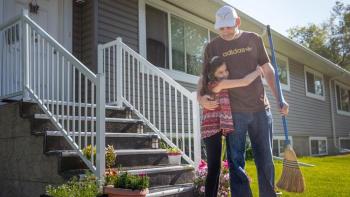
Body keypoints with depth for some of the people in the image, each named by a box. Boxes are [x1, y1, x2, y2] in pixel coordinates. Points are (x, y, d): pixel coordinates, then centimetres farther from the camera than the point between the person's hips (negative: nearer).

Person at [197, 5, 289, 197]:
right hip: (233, 112, -2)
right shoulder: (212, 47, 4)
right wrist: (200, 97, -15)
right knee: (236, 162, 0)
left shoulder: (254, 39, 8)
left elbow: (268, 71, 11)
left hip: (260, 109, 2)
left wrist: (280, 99, 4)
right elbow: (204, 77, 6)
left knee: (265, 160, 9)